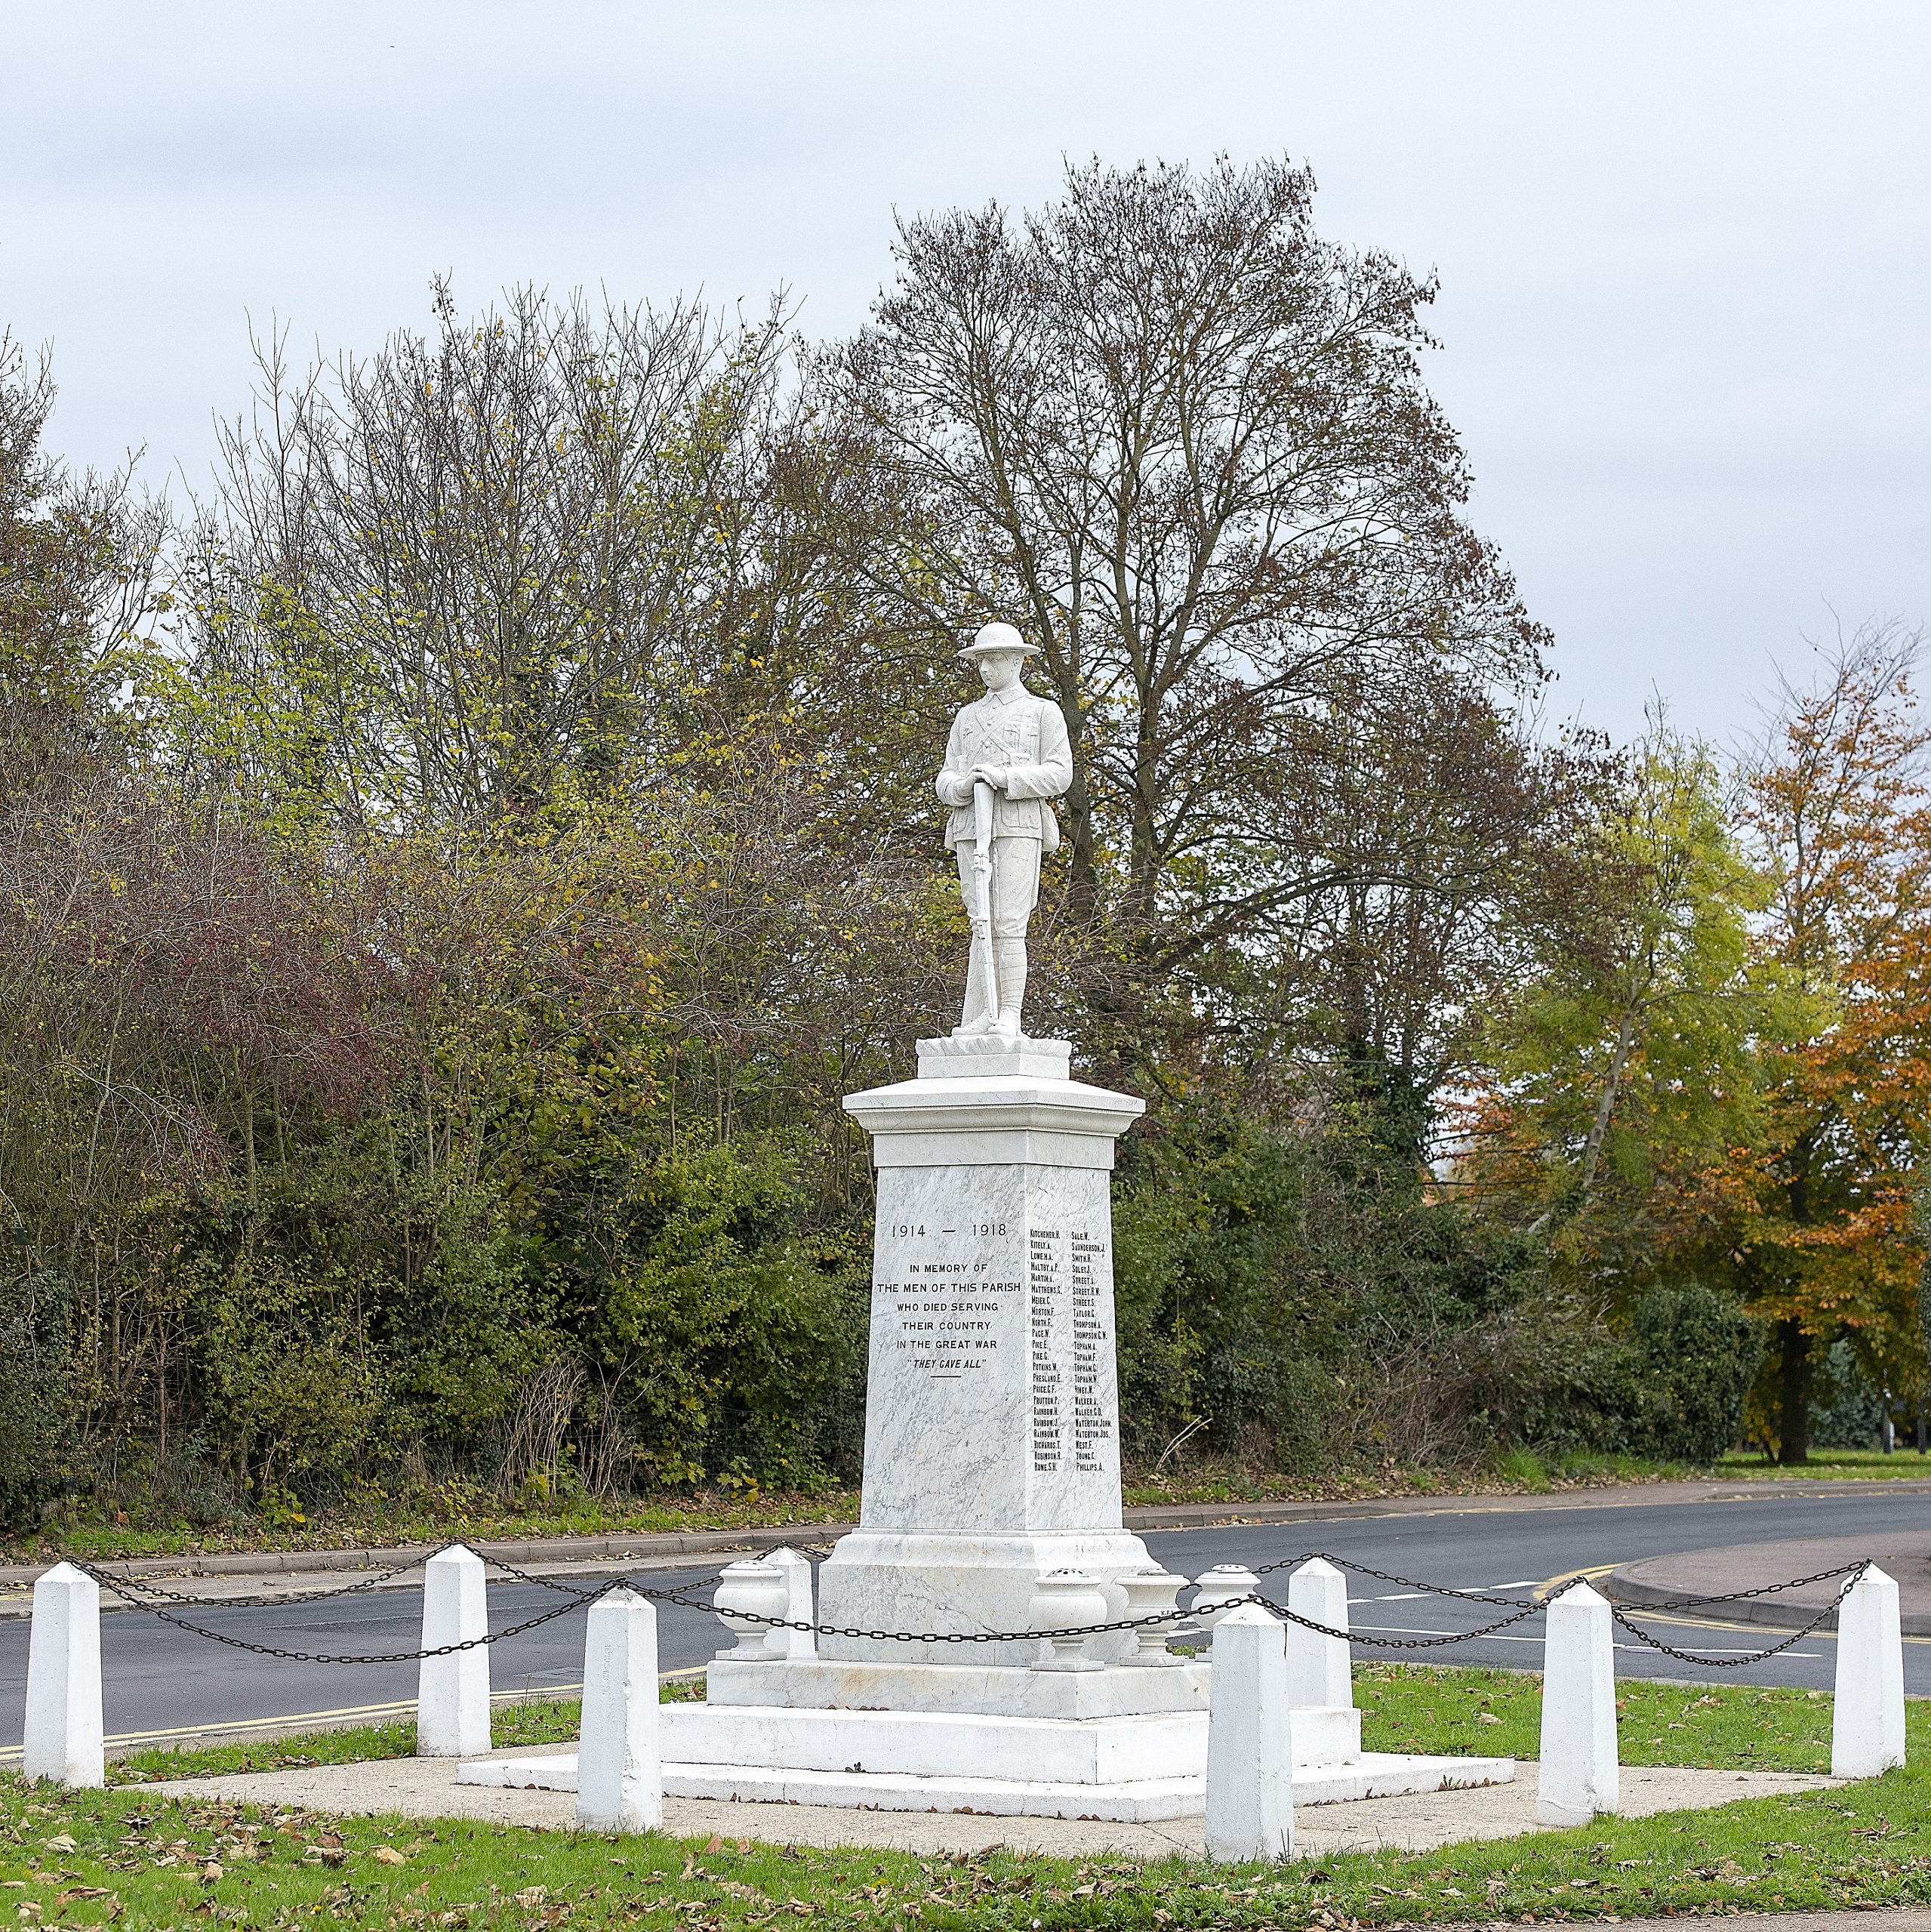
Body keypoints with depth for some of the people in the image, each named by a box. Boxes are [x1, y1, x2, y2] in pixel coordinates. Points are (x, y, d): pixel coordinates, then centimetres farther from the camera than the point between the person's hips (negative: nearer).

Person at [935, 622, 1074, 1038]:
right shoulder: (967, 717, 23)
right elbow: (946, 779, 18)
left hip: (1018, 826, -4)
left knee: (1009, 923, -12)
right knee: (981, 924, -1)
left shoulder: (1043, 712, 10)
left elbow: (1060, 774, 0)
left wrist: (1005, 777, -13)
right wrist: (963, 785, -7)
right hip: (971, 827, 4)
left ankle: (1009, 1016, -11)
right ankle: (979, 1018, -3)